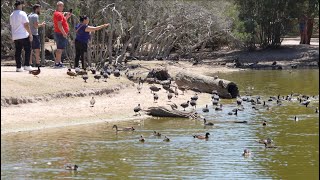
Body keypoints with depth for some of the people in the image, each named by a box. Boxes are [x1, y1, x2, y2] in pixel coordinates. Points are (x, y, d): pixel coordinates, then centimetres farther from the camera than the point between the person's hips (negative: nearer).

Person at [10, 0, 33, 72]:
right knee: (28, 50, 2)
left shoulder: (12, 15, 12)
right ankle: (27, 65, -5)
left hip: (15, 36, 7)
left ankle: (18, 67, 5)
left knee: (17, 52, 7)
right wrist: (30, 34, -10)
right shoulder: (22, 13, -11)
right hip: (23, 36, -7)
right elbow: (26, 25, -15)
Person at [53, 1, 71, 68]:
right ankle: (57, 63, -11)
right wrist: (64, 33, -24)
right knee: (60, 49, -10)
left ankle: (58, 62, 20)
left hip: (58, 33, 11)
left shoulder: (56, 13, 18)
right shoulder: (59, 14, -15)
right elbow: (59, 25, -23)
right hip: (60, 34, -11)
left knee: (60, 49, 16)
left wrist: (67, 17, 16)